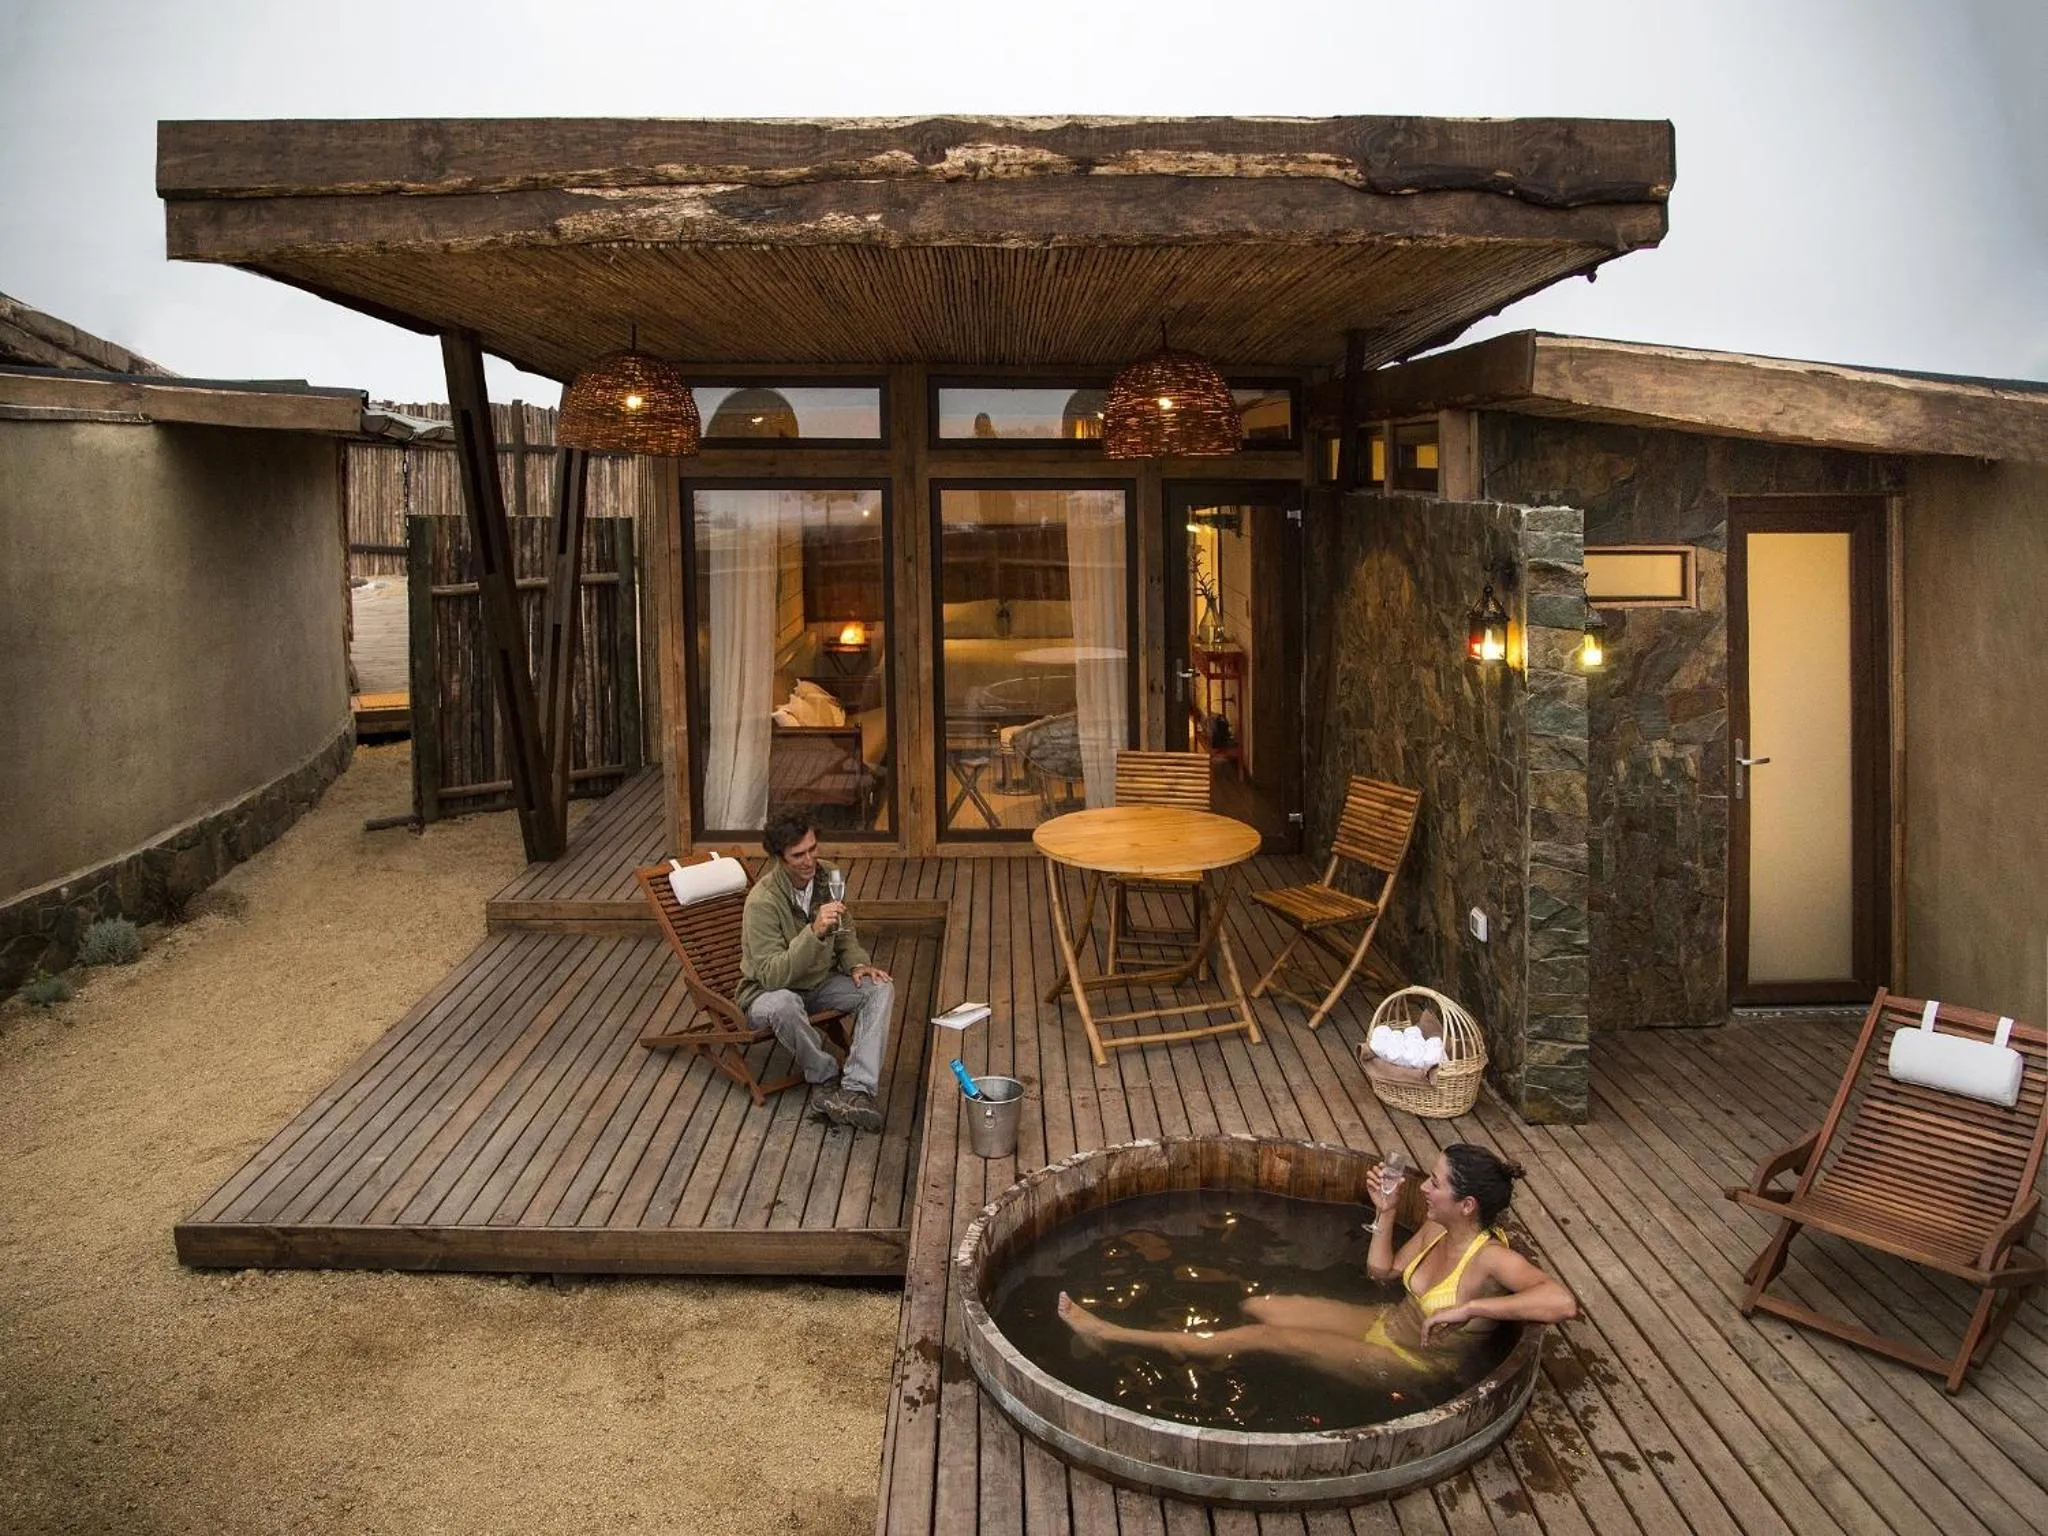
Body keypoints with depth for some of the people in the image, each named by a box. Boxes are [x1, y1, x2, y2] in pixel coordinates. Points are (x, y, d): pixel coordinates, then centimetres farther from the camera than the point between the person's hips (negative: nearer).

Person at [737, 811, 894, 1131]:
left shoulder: (826, 878, -6)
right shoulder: (763, 901, -26)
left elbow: (845, 934, 13)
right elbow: (772, 975, -32)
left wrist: (858, 964, -8)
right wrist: (814, 932, -43)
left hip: (820, 983, 6)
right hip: (767, 992, -6)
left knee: (881, 988, -18)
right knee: (783, 1004, -40)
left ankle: (858, 1089, -28)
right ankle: (825, 1078, -15)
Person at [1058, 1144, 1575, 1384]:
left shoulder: (1493, 1259, -27)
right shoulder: (1436, 1229, -4)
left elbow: (1563, 1303, -43)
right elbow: (1381, 1272, 9)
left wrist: (1469, 1308, -40)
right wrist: (1385, 1212, -6)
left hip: (1412, 1364, -8)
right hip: (1384, 1324, 8)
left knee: (1265, 1337, -15)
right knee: (1255, 1306, -1)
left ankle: (1111, 1335, -11)